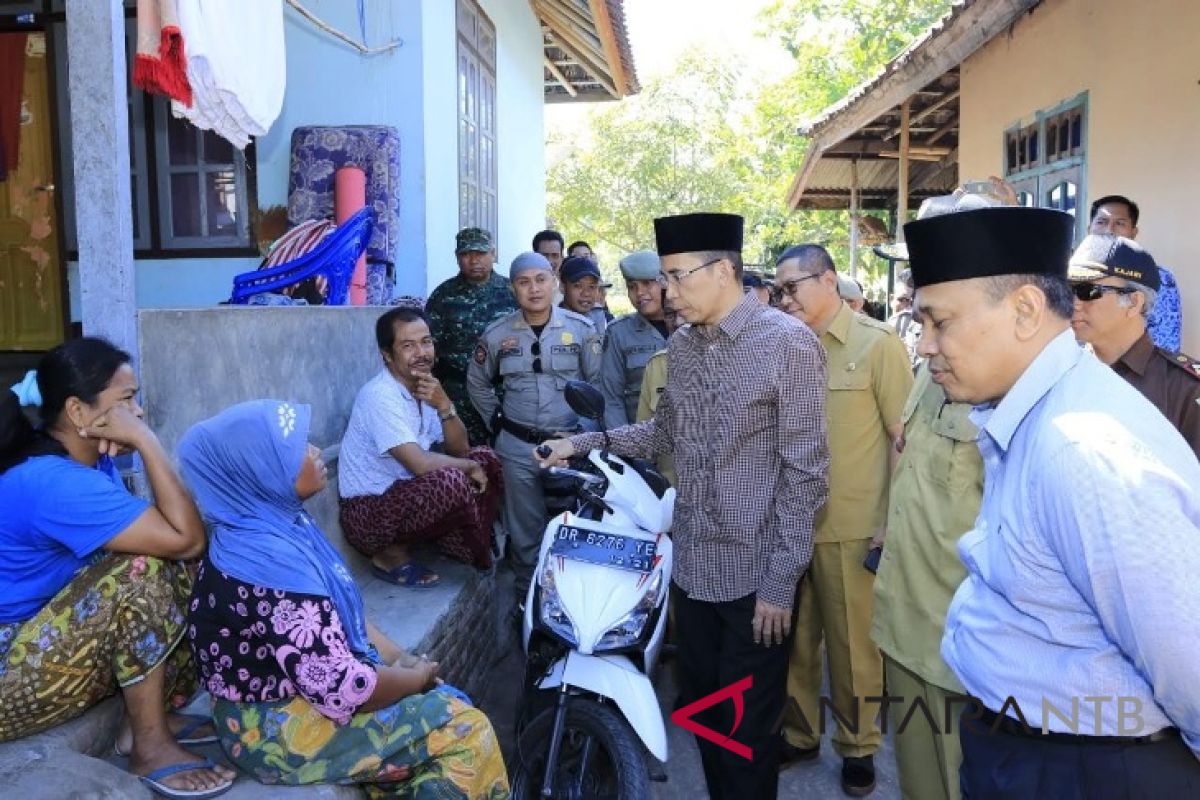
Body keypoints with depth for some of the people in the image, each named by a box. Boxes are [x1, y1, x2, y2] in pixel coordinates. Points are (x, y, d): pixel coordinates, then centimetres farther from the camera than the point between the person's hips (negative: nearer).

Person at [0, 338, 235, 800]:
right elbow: (188, 539, -31)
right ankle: (150, 746, -16)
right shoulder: (54, 483, -27)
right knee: (143, 568, -27)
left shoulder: (87, 460, 3)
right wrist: (147, 441, -26)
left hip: (41, 644, 9)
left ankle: (147, 712, 1)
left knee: (186, 577, -1)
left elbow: (174, 536, 1)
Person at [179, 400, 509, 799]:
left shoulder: (280, 524, -1)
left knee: (450, 705, 7)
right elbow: (342, 689, -28)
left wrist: (397, 658, -2)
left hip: (306, 686, 8)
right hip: (278, 729, -8)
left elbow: (341, 609, 10)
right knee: (466, 730, -6)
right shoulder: (269, 563, -30)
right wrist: (418, 678, -11)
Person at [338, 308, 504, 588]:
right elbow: (421, 465, -30)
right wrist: (470, 467, -13)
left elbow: (460, 450, 1)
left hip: (403, 494, 9)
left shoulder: (424, 386, 3)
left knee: (486, 459, 3)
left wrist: (444, 405, -15)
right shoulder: (380, 396, -23)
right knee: (452, 481, -32)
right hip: (368, 514, -9)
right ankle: (391, 554, -9)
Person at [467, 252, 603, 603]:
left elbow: (599, 382, 4)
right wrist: (497, 420, 9)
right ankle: (527, 598, 23)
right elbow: (477, 382, 15)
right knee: (525, 532, 9)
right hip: (517, 447, 1)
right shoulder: (496, 334, 2)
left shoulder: (582, 328, -1)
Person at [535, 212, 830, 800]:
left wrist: (781, 580, -15)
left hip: (756, 571, -6)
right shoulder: (681, 346, 7)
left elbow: (803, 471, -14)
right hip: (692, 563, 6)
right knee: (701, 710, 19)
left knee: (748, 728, 7)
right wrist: (583, 443, 5)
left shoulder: (788, 343, -13)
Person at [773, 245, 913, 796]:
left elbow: (903, 437, -6)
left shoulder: (878, 343, -6)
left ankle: (858, 744, 30)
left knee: (853, 642, 10)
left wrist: (892, 521, -9)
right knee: (795, 636, 16)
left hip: (852, 526, -4)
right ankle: (799, 732, 35)